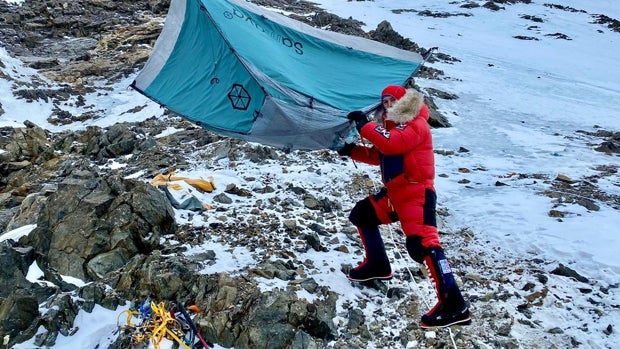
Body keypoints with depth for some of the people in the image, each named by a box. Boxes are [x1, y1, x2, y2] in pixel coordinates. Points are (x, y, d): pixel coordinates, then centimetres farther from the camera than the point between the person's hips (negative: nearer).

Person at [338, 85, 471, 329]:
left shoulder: (415, 124, -9)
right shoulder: (392, 125, 20)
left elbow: (391, 144, -26)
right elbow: (376, 155, 26)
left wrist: (365, 125, -18)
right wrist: (352, 150, 12)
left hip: (416, 193, -10)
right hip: (394, 193, 10)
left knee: (421, 244, -24)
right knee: (361, 215, 21)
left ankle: (453, 305, -26)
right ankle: (377, 264, 32)